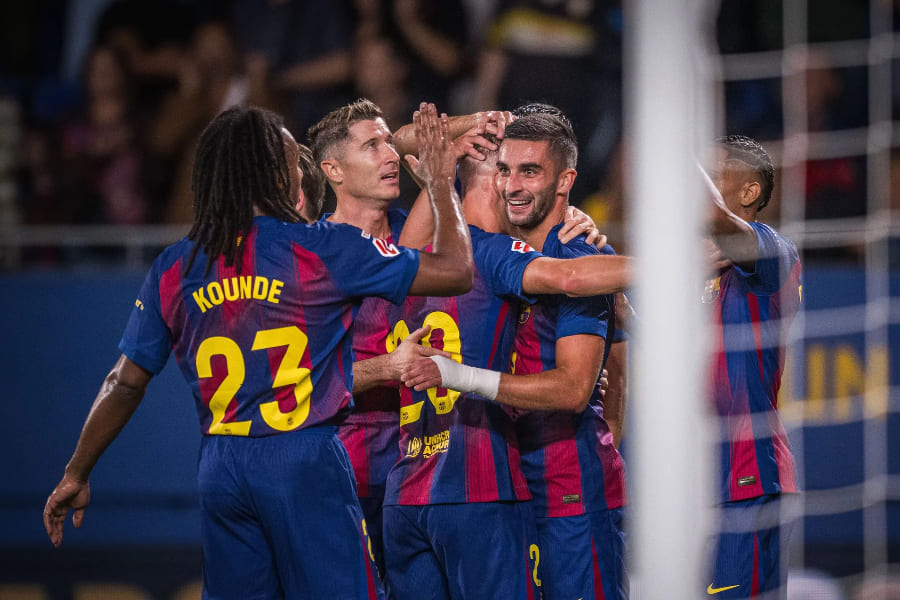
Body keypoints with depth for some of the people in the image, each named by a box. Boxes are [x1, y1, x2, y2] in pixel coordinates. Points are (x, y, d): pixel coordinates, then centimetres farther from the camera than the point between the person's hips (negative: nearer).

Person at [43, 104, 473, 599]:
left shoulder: (174, 268, 7)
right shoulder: (320, 249, -5)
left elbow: (125, 383, 11)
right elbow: (455, 270, -2)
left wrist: (76, 474, 21)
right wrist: (440, 182, 14)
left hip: (219, 467, 5)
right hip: (305, 463, -5)